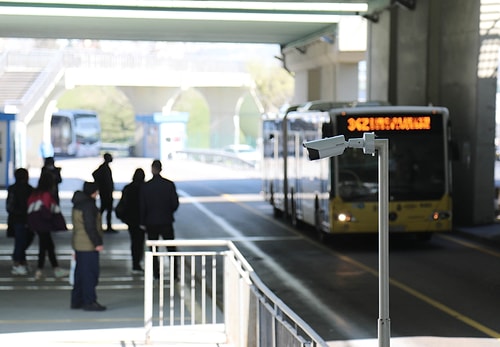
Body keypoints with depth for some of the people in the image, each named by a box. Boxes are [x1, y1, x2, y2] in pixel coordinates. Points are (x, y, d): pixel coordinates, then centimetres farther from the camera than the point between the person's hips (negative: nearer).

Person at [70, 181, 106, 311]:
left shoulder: (78, 204, 16)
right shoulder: (89, 204, -15)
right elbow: (90, 226, -20)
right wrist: (97, 243, -17)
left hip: (78, 244, 10)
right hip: (88, 246, -10)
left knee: (80, 273, 14)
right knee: (90, 274, -7)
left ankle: (77, 301, 19)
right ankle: (89, 302, -6)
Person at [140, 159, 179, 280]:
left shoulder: (145, 186, -8)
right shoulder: (169, 184, -8)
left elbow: (142, 206, -3)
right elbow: (175, 203, -5)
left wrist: (142, 222, 6)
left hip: (151, 222, 0)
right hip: (166, 221, 0)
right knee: (171, 249, 8)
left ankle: (156, 274, 9)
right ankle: (174, 274, 4)